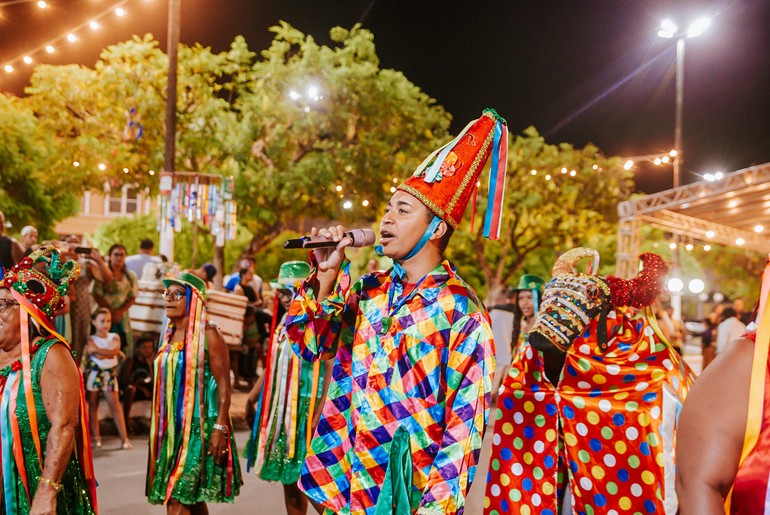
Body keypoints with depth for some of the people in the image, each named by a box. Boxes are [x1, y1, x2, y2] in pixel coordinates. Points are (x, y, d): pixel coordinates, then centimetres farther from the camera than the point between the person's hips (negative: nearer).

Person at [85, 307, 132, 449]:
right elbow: (98, 356, -17)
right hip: (94, 373, -1)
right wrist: (117, 353, -12)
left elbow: (114, 351, -15)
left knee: (115, 405, -4)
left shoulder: (115, 337, 6)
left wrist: (96, 349, -16)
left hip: (110, 374, 1)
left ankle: (124, 439, -9)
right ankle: (96, 437, 16)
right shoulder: (91, 339, -2)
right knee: (93, 405, 7)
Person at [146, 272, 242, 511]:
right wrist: (160, 427, 17)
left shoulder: (207, 335, -9)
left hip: (198, 426, -7)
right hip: (171, 427, 7)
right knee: (192, 499, 13)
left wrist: (220, 428, -20)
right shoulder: (169, 335, 13)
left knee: (177, 501, -11)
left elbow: (224, 384, -12)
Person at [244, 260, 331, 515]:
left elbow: (330, 370, -17)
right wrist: (252, 399, 18)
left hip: (307, 409, -8)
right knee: (288, 478, 12)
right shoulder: (286, 323, 12)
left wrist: (319, 416, -23)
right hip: (282, 409, 8)